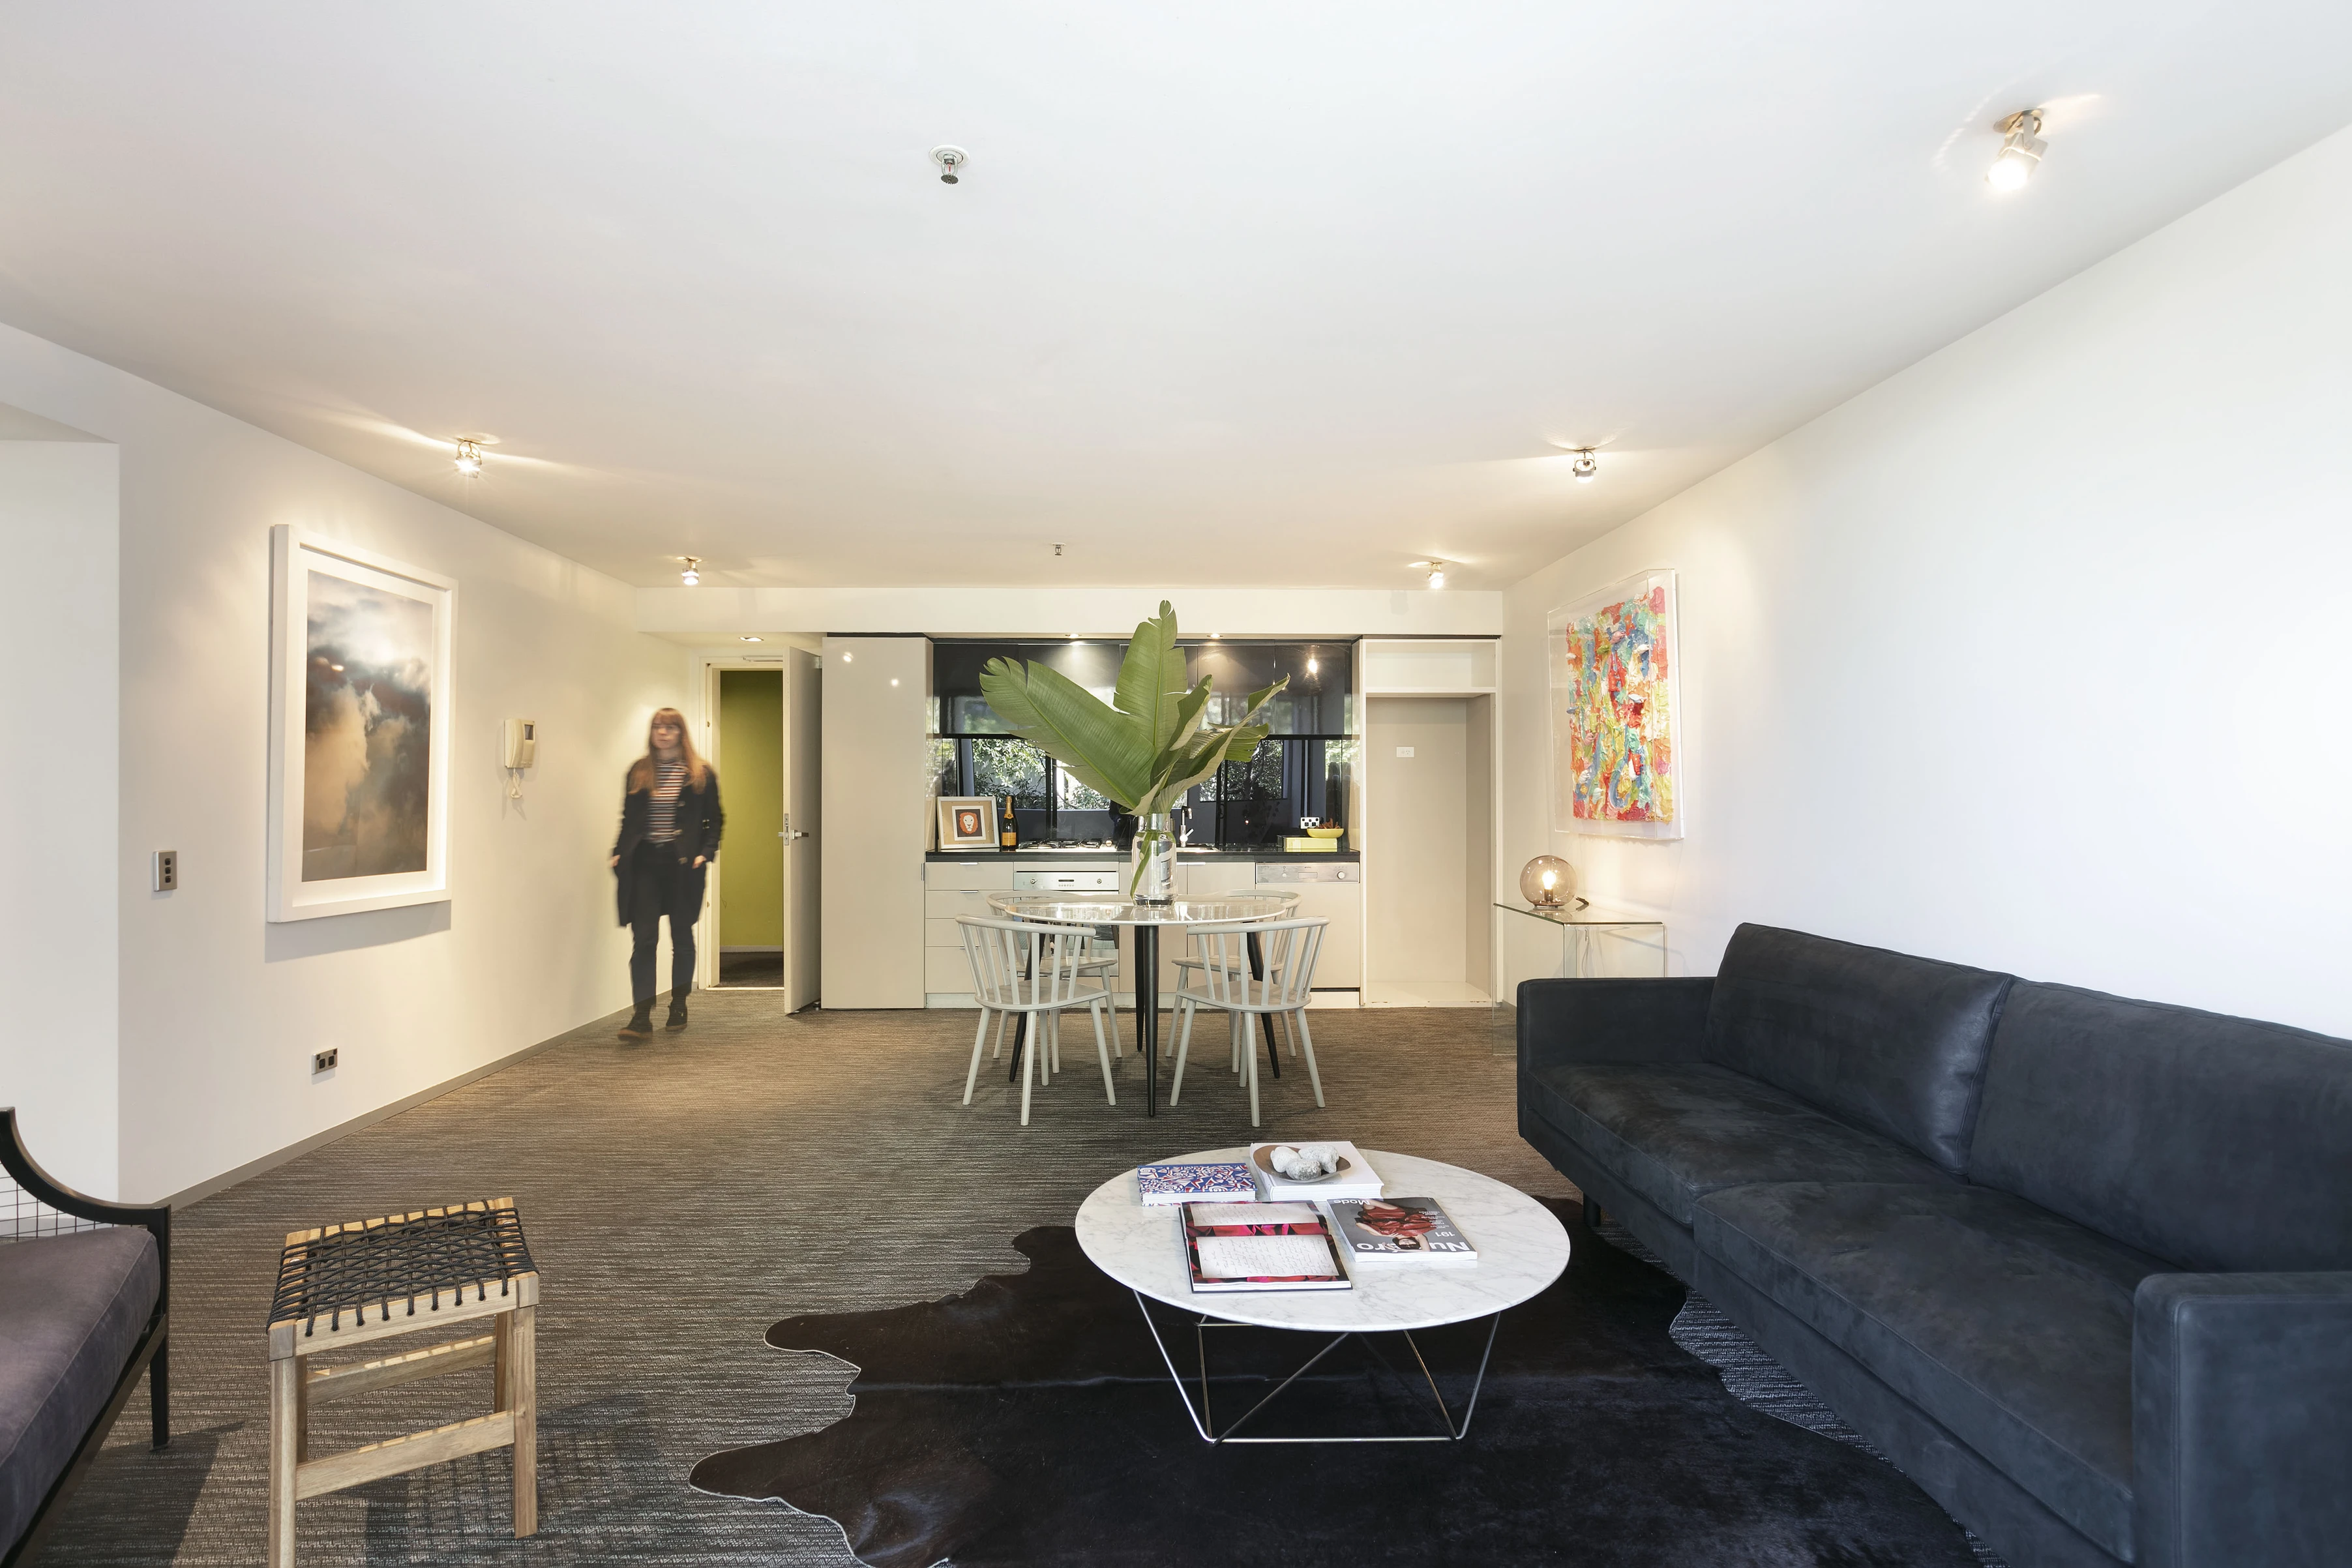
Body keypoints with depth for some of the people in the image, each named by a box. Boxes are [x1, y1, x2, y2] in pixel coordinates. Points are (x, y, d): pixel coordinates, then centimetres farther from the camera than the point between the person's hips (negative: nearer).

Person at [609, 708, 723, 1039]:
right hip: (644, 863, 1)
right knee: (643, 938, -7)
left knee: (682, 937, 9)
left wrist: (706, 852, -8)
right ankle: (642, 1016, -8)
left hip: (682, 864, -1)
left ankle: (679, 1006, 25)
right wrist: (619, 852, 2)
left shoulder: (701, 774, 3)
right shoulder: (638, 772, 10)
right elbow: (628, 819, 14)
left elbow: (715, 820, 4)